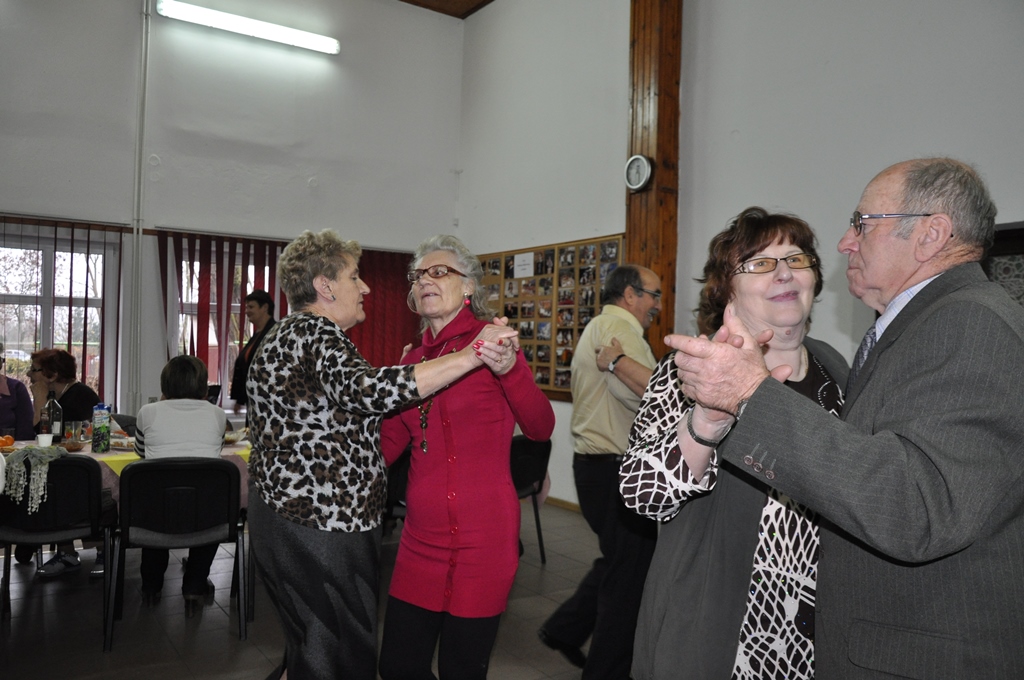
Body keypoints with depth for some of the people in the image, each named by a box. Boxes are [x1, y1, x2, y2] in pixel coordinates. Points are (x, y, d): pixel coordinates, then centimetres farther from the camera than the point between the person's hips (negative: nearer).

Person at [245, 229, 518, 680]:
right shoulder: (315, 333, -15)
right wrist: (472, 354, -36)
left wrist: (401, 375, 17)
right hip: (320, 527, -10)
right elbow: (369, 390, -34)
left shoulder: (282, 337, 18)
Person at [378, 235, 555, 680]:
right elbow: (386, 445, 12)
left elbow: (540, 428, -15)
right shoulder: (415, 359, 9)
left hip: (481, 537, -6)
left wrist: (507, 367, -31)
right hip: (422, 537, 6)